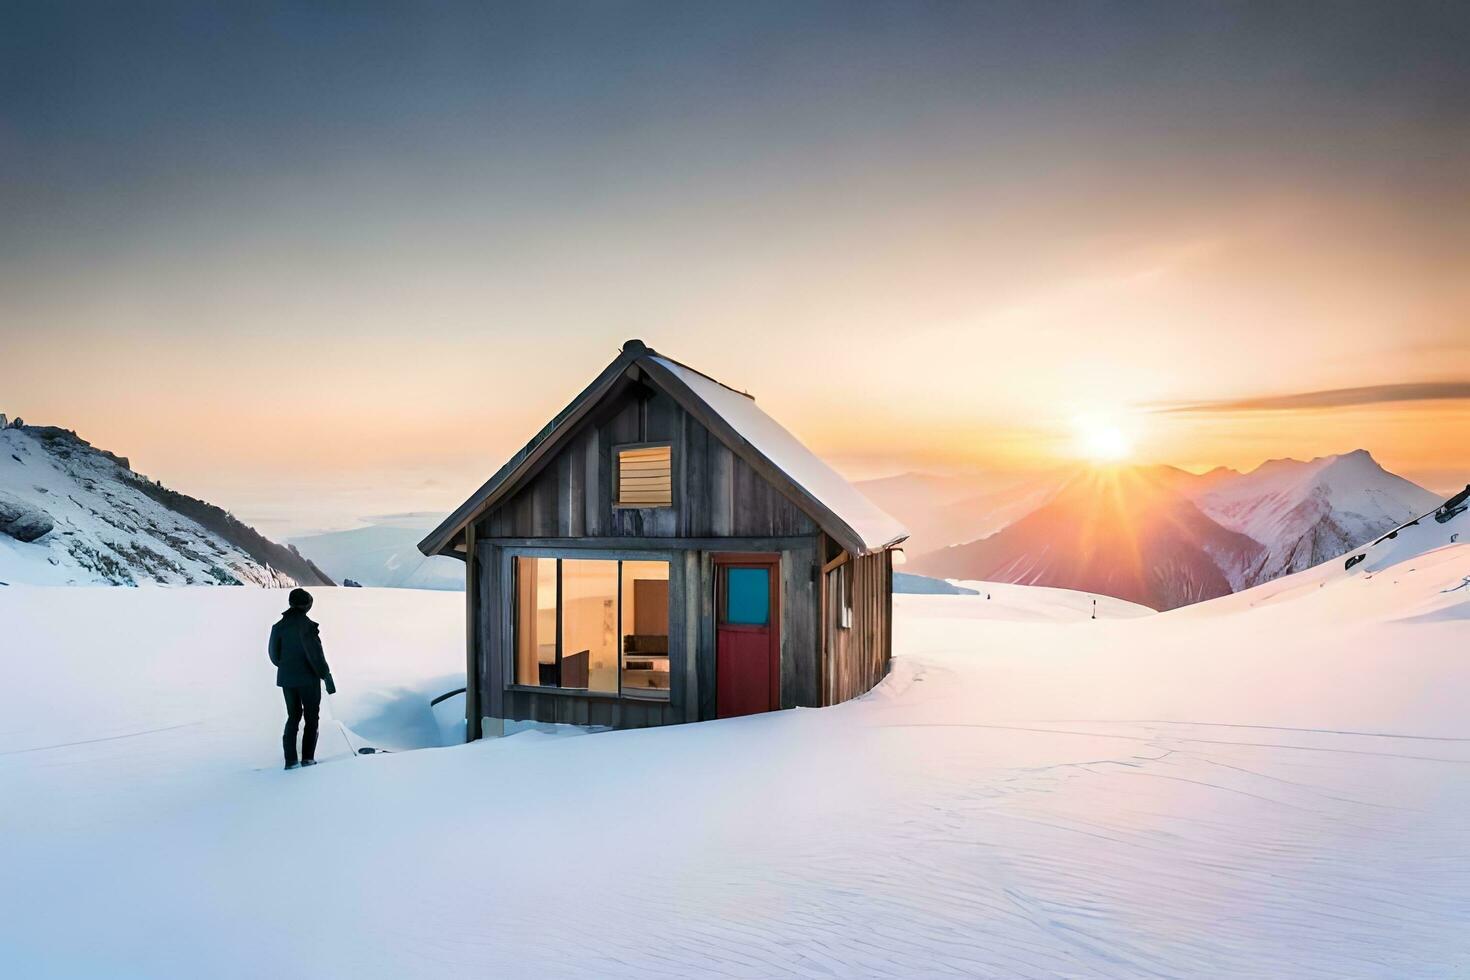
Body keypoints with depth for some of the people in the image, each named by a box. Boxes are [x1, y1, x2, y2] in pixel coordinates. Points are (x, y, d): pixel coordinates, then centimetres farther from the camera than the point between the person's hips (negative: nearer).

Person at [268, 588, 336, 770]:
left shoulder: (278, 626, 2)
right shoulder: (308, 626, -16)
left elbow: (274, 654, 8)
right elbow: (316, 656, -17)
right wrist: (327, 678, -12)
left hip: (286, 680, 5)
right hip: (308, 679, -5)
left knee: (293, 717, 15)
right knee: (311, 717, 8)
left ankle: (290, 760, 10)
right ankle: (307, 757, 5)